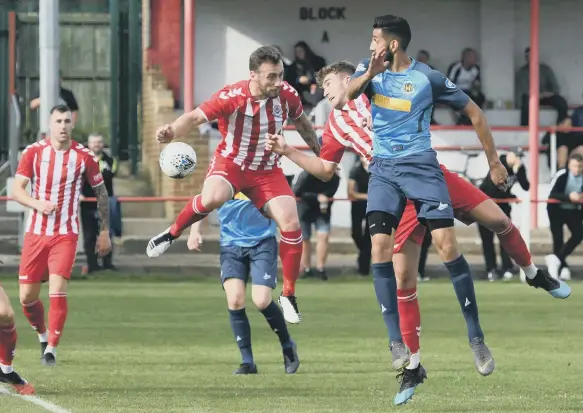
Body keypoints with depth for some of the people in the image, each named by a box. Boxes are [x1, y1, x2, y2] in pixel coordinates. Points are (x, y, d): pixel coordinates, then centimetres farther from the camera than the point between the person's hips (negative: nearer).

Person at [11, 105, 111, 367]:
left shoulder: (84, 156, -3)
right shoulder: (33, 152, -2)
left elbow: (101, 193, 9)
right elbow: (16, 190, -6)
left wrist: (104, 232, 8)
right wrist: (37, 204, -26)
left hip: (66, 234, -2)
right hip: (35, 233, 2)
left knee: (57, 290, -18)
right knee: (27, 297, 4)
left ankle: (52, 347, -8)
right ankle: (43, 335, 32)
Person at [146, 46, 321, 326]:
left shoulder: (286, 95, -10)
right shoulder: (232, 97, -23)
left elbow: (302, 123, 10)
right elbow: (195, 117, -28)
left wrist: (319, 155, 18)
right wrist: (172, 132, -48)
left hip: (267, 171, 4)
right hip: (230, 163, -3)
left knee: (291, 224, -12)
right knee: (213, 198, -37)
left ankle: (289, 295, 3)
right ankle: (172, 233, -8)